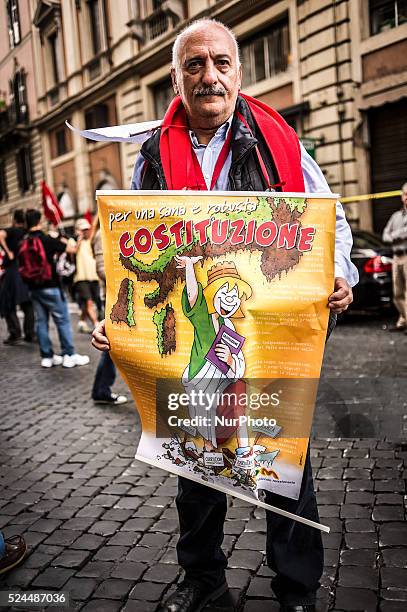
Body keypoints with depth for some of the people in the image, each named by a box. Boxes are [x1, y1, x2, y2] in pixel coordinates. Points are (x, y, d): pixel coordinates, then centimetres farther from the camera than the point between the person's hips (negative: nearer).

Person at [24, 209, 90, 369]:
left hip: (34, 288, 6)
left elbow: (22, 267, 11)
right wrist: (63, 242, 14)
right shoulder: (47, 240, -12)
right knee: (62, 320, 2)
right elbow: (72, 249, -6)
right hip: (50, 287, -6)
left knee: (41, 321, 10)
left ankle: (47, 357, 14)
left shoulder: (23, 244, 3)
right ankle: (69, 355, 3)